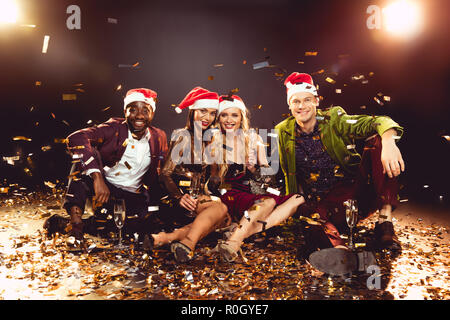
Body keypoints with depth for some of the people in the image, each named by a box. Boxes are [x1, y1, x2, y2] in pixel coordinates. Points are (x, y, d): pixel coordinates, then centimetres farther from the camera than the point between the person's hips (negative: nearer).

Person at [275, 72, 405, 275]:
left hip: (358, 188, 1)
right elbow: (288, 173, 16)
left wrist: (388, 142, -38)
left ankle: (385, 222, -28)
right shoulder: (284, 133, 5)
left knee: (378, 141, -21)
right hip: (324, 202, 0)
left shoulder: (334, 120, -1)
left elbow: (377, 122, -15)